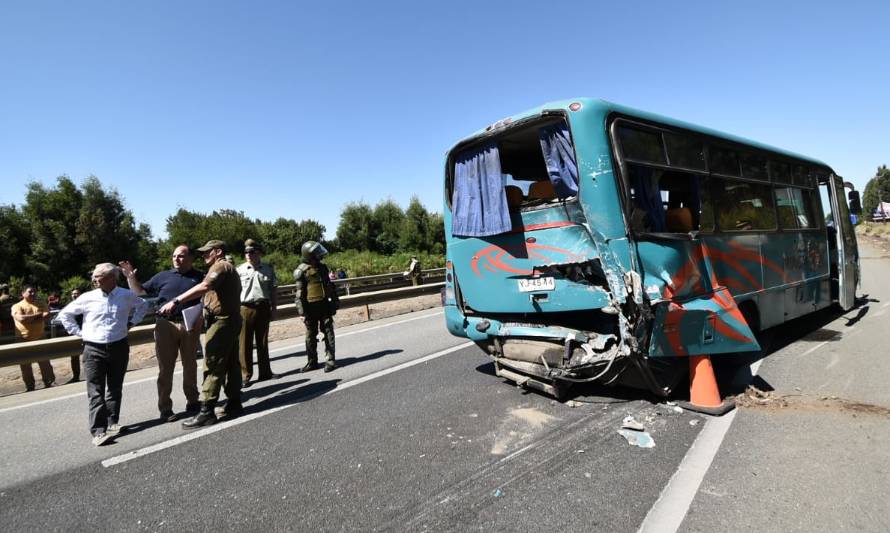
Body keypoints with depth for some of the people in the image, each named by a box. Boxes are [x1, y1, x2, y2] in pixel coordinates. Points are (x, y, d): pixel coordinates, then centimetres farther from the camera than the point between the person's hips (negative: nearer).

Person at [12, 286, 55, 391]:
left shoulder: (41, 305, 9)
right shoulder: (17, 306, -1)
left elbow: (46, 316, -7)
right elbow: (21, 318, -19)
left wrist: (28, 318, -13)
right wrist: (38, 315, -11)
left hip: (39, 338, 2)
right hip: (23, 340, -2)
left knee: (45, 363, 4)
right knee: (25, 366, 6)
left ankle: (48, 384, 13)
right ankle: (29, 387, 15)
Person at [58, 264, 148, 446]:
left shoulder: (127, 296, 0)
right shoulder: (88, 298, -2)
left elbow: (143, 306, 21)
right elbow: (64, 314, 11)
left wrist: (131, 323, 10)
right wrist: (79, 332, 3)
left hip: (119, 348, 1)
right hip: (93, 350, -1)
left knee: (115, 389, 11)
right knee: (96, 392, -5)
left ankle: (113, 423, 22)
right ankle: (99, 431, -5)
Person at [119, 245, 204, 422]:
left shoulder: (199, 277, 6)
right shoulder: (162, 276, 9)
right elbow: (140, 291, 11)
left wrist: (200, 318, -9)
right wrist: (130, 276, -5)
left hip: (190, 326, 0)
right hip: (166, 326, 0)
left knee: (190, 365, 12)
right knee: (165, 368, 3)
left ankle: (192, 401, 26)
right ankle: (165, 408, 11)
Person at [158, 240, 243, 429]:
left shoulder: (220, 266, -11)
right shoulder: (228, 268, 22)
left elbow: (204, 287, -29)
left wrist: (175, 301, -34)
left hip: (221, 321, -10)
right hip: (231, 320, 10)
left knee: (213, 366, -8)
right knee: (231, 364, 12)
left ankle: (206, 412, -4)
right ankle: (234, 404, 18)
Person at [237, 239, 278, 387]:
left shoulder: (268, 269, 5)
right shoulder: (240, 269, -1)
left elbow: (272, 291, 10)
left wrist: (274, 308, 6)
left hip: (263, 308, 2)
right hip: (245, 308, -2)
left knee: (263, 342, 12)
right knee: (245, 344, 1)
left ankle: (265, 372, 23)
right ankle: (245, 376, 10)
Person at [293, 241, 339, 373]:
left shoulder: (322, 267, 7)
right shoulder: (301, 271, -8)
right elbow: (299, 293, -9)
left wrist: (334, 302, 16)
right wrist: (302, 311, -12)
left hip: (325, 305, 4)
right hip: (311, 307, -3)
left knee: (328, 332, 1)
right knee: (311, 335, 7)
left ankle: (331, 360, 6)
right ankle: (312, 362, 19)